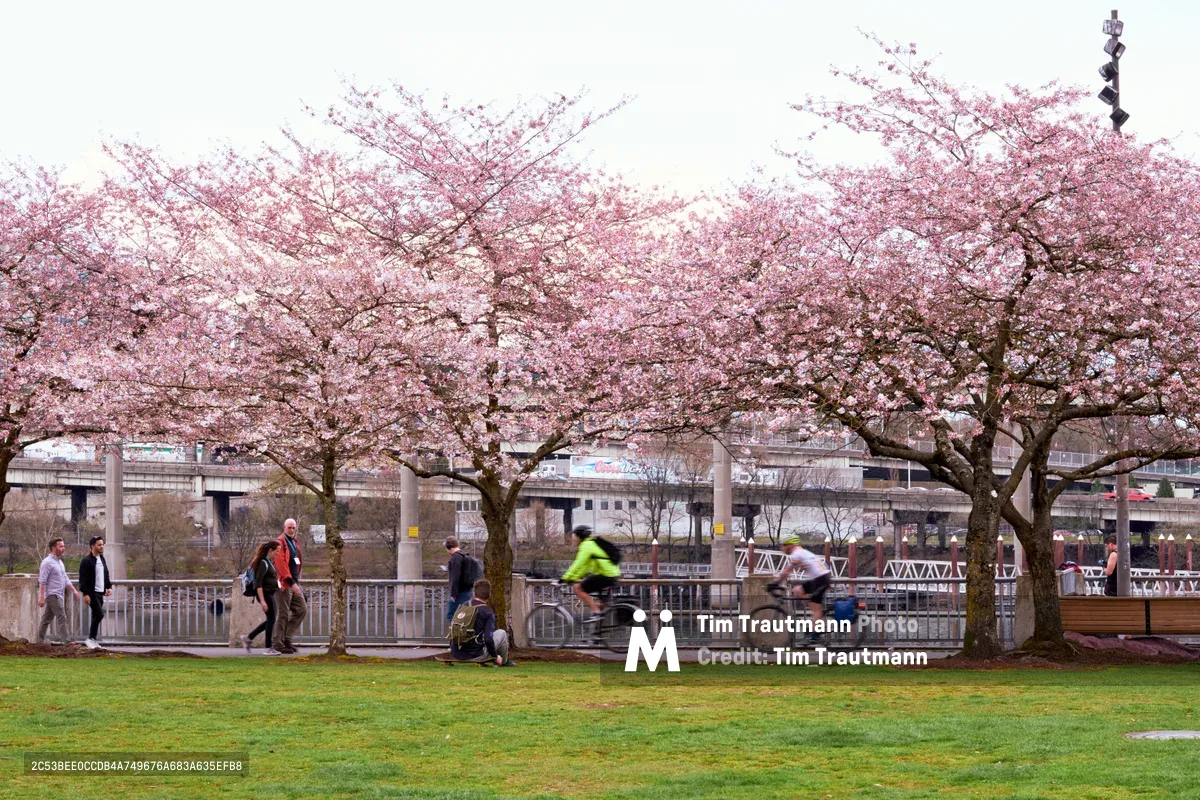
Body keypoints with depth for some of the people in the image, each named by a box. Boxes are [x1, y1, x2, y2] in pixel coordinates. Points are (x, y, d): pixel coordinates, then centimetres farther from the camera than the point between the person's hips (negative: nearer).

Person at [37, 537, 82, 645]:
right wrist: (41, 597, -21)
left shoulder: (59, 562, 17)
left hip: (59, 595, 9)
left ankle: (39, 642, 14)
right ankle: (67, 641, -14)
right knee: (62, 618, -12)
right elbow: (42, 581, -16)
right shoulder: (47, 562, -12)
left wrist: (74, 590, 13)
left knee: (47, 620, 11)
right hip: (52, 595, -9)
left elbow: (65, 579, 22)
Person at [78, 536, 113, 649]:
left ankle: (92, 640, 14)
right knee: (99, 614, -16)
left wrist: (109, 587, 10)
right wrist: (85, 594, -20)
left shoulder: (102, 559, 15)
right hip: (92, 593, -8)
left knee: (96, 616, 9)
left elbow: (106, 575, 24)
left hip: (100, 593, 8)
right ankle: (91, 639, -9)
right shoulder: (87, 561, -11)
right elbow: (83, 579, -15)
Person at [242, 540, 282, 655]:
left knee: (270, 620, 13)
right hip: (265, 594, -10)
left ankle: (248, 638, 19)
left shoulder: (270, 562, 13)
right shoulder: (263, 563, -15)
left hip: (270, 594, 10)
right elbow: (258, 583, -20)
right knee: (271, 619, -4)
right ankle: (268, 649, 3)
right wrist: (262, 601, -24)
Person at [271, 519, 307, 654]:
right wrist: (292, 582, -23)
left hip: (294, 583, 9)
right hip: (284, 584, -9)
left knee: (302, 610, 7)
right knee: (283, 614, -5)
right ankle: (278, 643, 2)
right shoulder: (280, 543, -11)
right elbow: (281, 565, -19)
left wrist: (297, 581, 16)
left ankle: (287, 637, 13)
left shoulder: (294, 542, 17)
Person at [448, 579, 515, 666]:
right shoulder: (488, 613, -11)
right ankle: (504, 661, 32)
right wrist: (495, 657, -2)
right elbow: (488, 639, -17)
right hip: (476, 656, -6)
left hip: (456, 654, 6)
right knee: (502, 633, 15)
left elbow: (453, 629, 12)